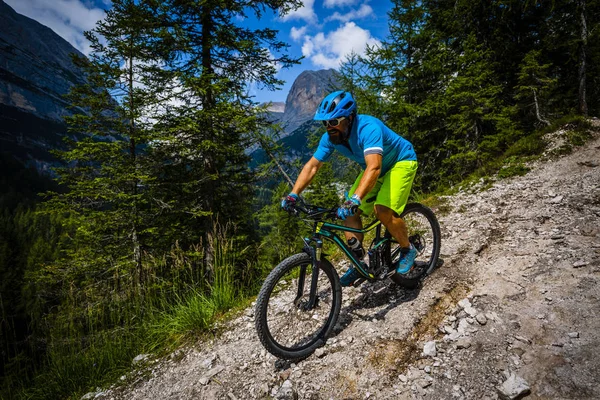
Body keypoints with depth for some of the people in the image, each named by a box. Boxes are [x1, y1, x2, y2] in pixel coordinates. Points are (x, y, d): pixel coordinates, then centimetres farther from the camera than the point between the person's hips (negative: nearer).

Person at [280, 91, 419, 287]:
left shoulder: (368, 128, -36)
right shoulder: (330, 137, -15)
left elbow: (374, 168, -48)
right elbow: (312, 166, -12)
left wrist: (355, 200, -60)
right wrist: (293, 195, -23)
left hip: (401, 162, -7)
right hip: (375, 167, 7)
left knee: (383, 210, -27)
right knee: (350, 213, -7)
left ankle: (408, 250, 1)